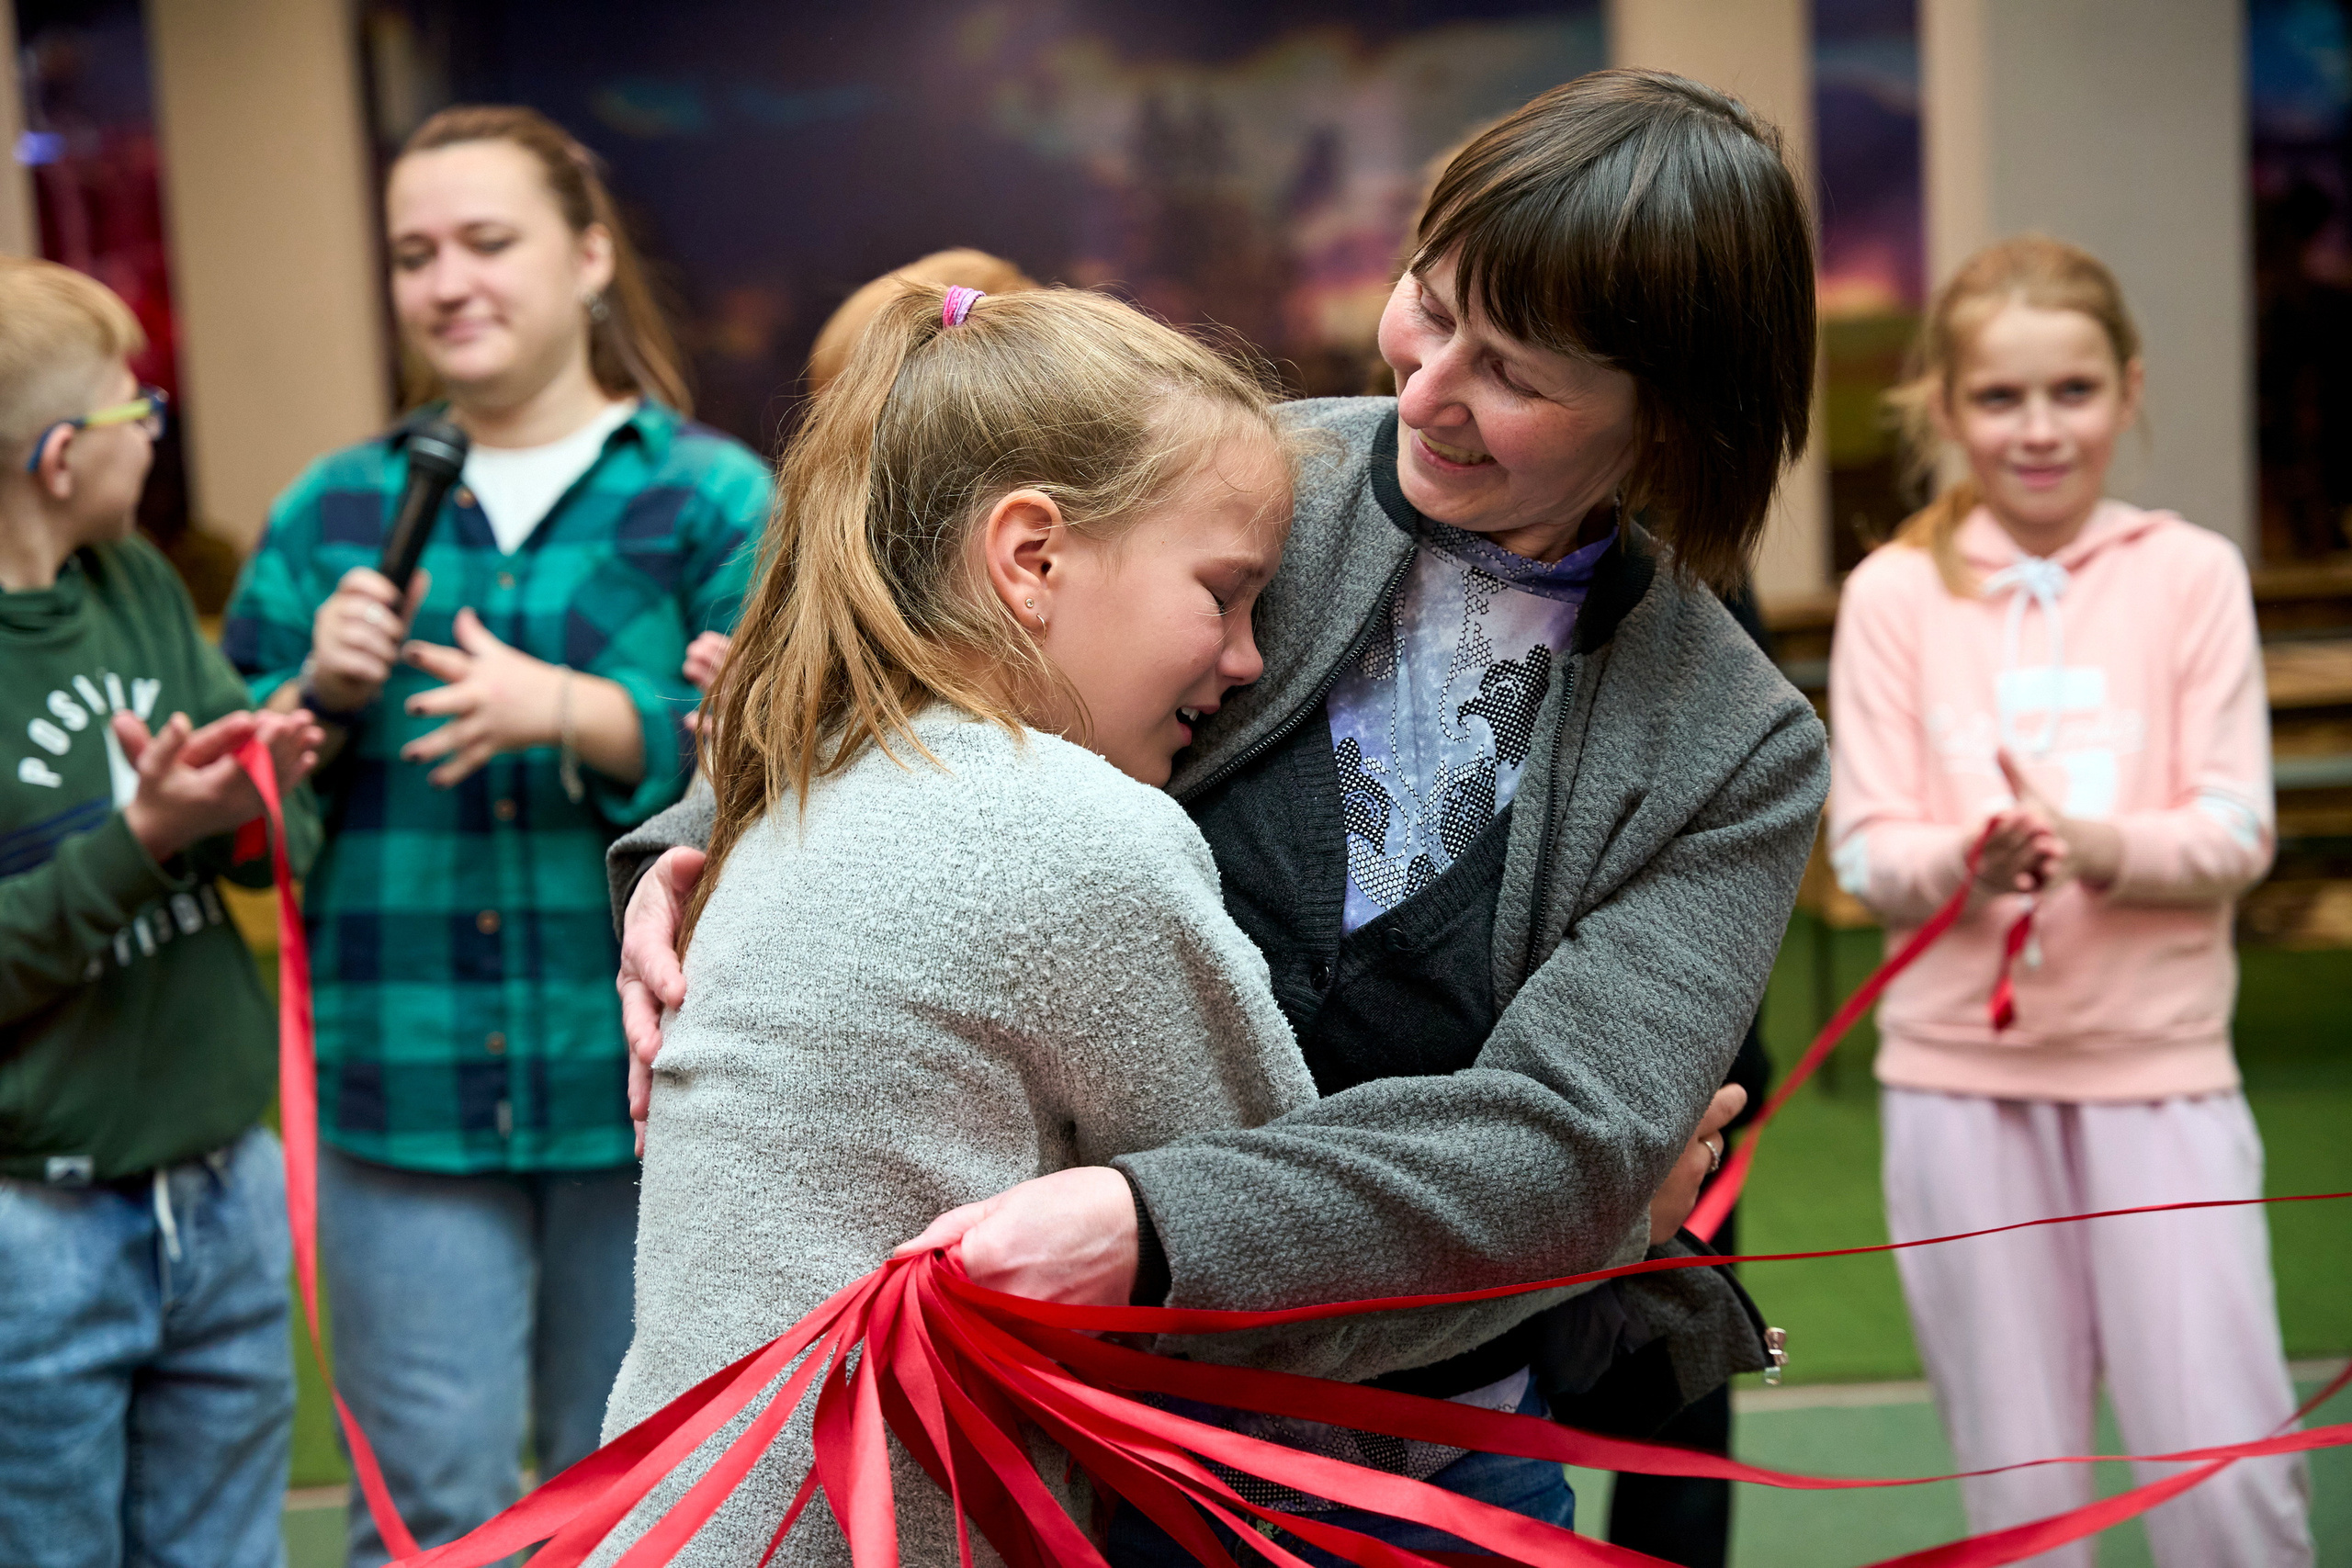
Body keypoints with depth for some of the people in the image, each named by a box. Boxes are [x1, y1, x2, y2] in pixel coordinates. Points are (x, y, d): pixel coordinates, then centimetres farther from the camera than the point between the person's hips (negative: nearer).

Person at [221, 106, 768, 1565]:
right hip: (402, 1095, 2)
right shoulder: (334, 509, 10)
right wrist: (321, 696, -10)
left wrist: (572, 713, -25)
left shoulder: (713, 497, 1)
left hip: (643, 1083, -1)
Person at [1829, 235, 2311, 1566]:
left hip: (2161, 1061, -1)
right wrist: (1968, 858, -22)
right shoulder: (1896, 592, 3)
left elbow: (2236, 832, -3)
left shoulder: (2191, 573, 2)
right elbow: (1864, 851, 0)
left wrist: (2097, 844, -22)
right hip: (1961, 1068, 1)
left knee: (2226, 1461, -4)